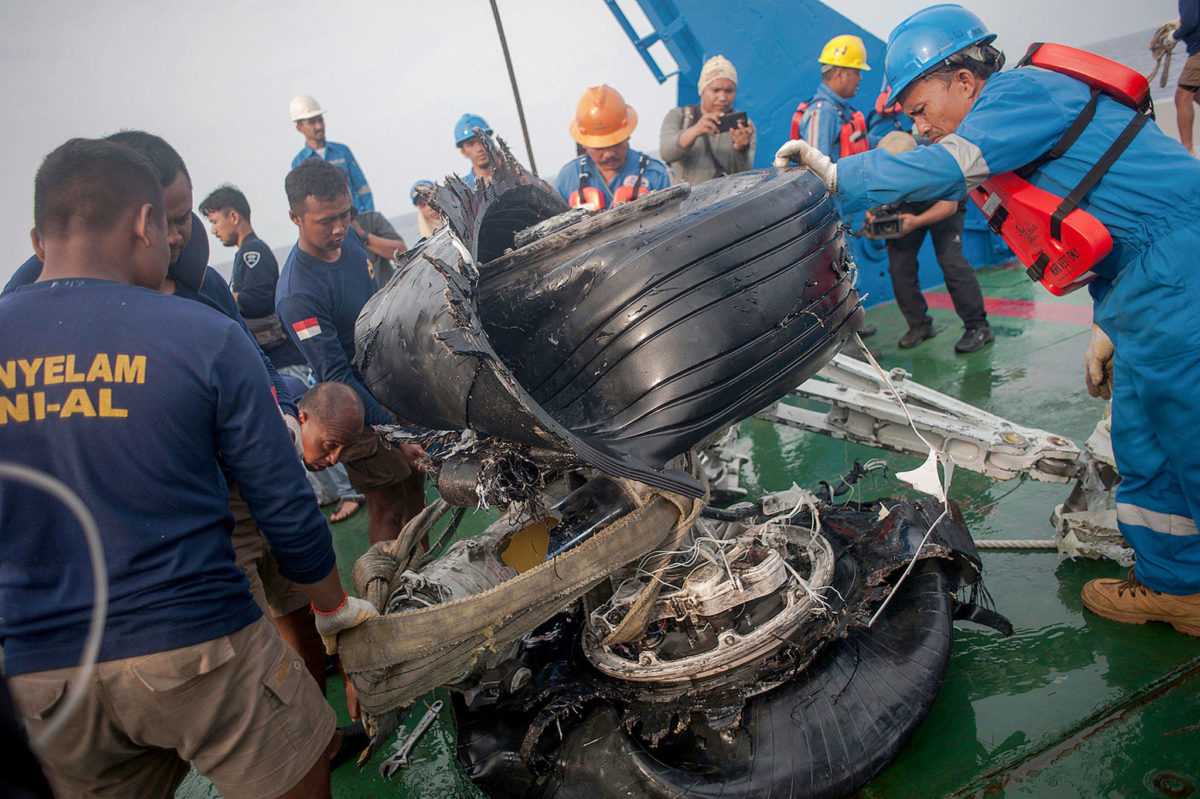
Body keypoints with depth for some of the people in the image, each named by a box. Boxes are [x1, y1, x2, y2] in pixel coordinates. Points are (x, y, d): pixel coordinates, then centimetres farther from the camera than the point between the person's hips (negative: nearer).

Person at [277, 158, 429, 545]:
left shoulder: (349, 243, -1)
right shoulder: (297, 292, -26)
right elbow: (336, 376, -25)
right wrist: (392, 430, -26)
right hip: (362, 416, -8)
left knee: (414, 492, 21)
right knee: (388, 511, 3)